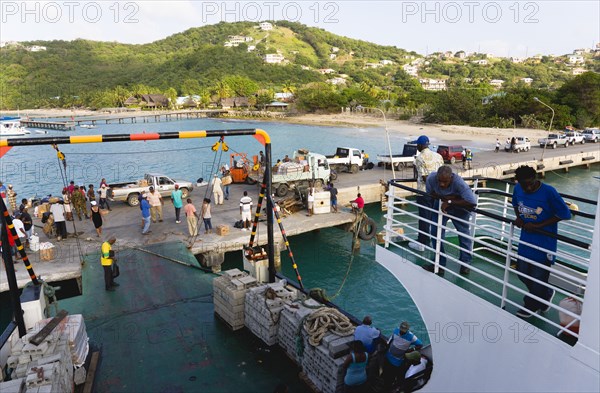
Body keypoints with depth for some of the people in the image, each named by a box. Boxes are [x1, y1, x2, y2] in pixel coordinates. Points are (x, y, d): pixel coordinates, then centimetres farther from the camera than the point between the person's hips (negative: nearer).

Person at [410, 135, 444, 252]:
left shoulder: (419, 157, -12)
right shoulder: (438, 156, 6)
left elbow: (424, 177, -16)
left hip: (424, 191, -6)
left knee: (424, 217, 0)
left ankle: (421, 243, 8)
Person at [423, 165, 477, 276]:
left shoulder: (459, 182, -40)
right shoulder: (431, 178, -32)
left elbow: (472, 203, -43)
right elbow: (429, 193, -13)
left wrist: (450, 202, -40)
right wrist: (443, 197, -29)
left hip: (460, 207, -3)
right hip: (441, 204, 3)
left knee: (464, 233, 3)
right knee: (435, 232, -2)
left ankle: (466, 263, 21)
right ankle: (439, 263, 10)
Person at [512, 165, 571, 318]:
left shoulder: (548, 192, -21)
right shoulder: (517, 189, -5)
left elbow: (565, 213, -14)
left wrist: (538, 225, -19)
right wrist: (518, 217, -4)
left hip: (544, 241, -5)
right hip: (526, 238, 6)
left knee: (538, 275, 6)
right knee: (522, 271, 14)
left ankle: (531, 305, 31)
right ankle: (546, 294, 42)